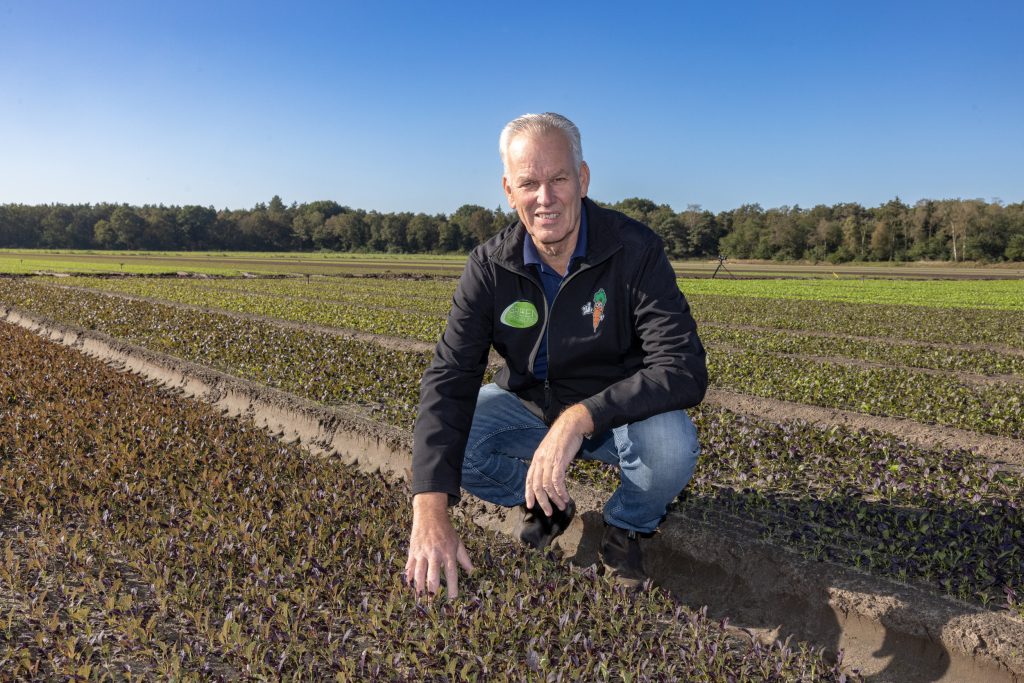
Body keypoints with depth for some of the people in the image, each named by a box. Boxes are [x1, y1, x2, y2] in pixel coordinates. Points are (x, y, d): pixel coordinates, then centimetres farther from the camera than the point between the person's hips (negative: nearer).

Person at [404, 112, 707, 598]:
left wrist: (581, 416, -46)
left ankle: (626, 525, 3)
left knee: (671, 446, -35)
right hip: (529, 407, 3)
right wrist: (430, 508, -37)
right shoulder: (490, 266, -15)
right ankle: (547, 504, 9)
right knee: (440, 441, -22)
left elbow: (684, 371, -30)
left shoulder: (636, 250, -22)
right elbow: (449, 379, -24)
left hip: (617, 413, -2)